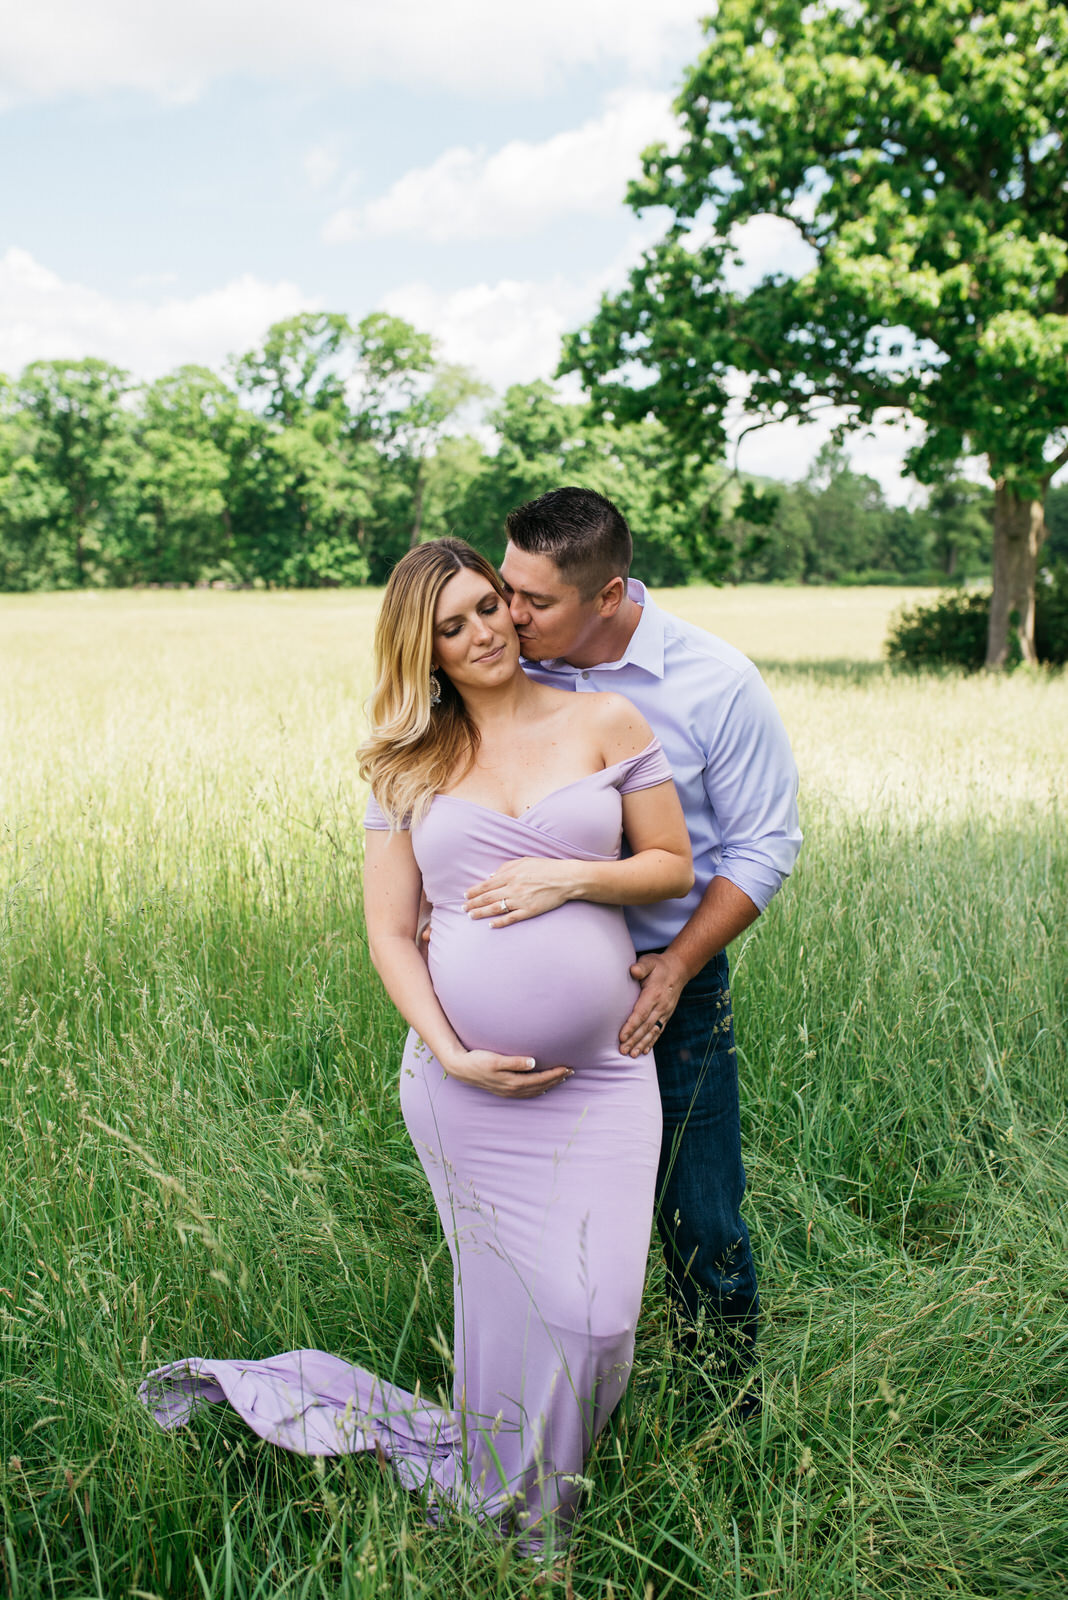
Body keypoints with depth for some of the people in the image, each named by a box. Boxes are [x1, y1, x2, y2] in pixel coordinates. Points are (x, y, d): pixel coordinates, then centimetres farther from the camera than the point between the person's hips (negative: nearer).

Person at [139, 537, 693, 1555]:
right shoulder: (408, 768, 5)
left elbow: (674, 864, 7)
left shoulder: (605, 723, 3)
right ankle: (505, 1512, 33)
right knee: (515, 1303, 7)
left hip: (601, 1079, 1)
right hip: (465, 1082, 0)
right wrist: (449, 1051, -9)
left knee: (595, 1309, 2)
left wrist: (572, 875, -11)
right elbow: (390, 932, 4)